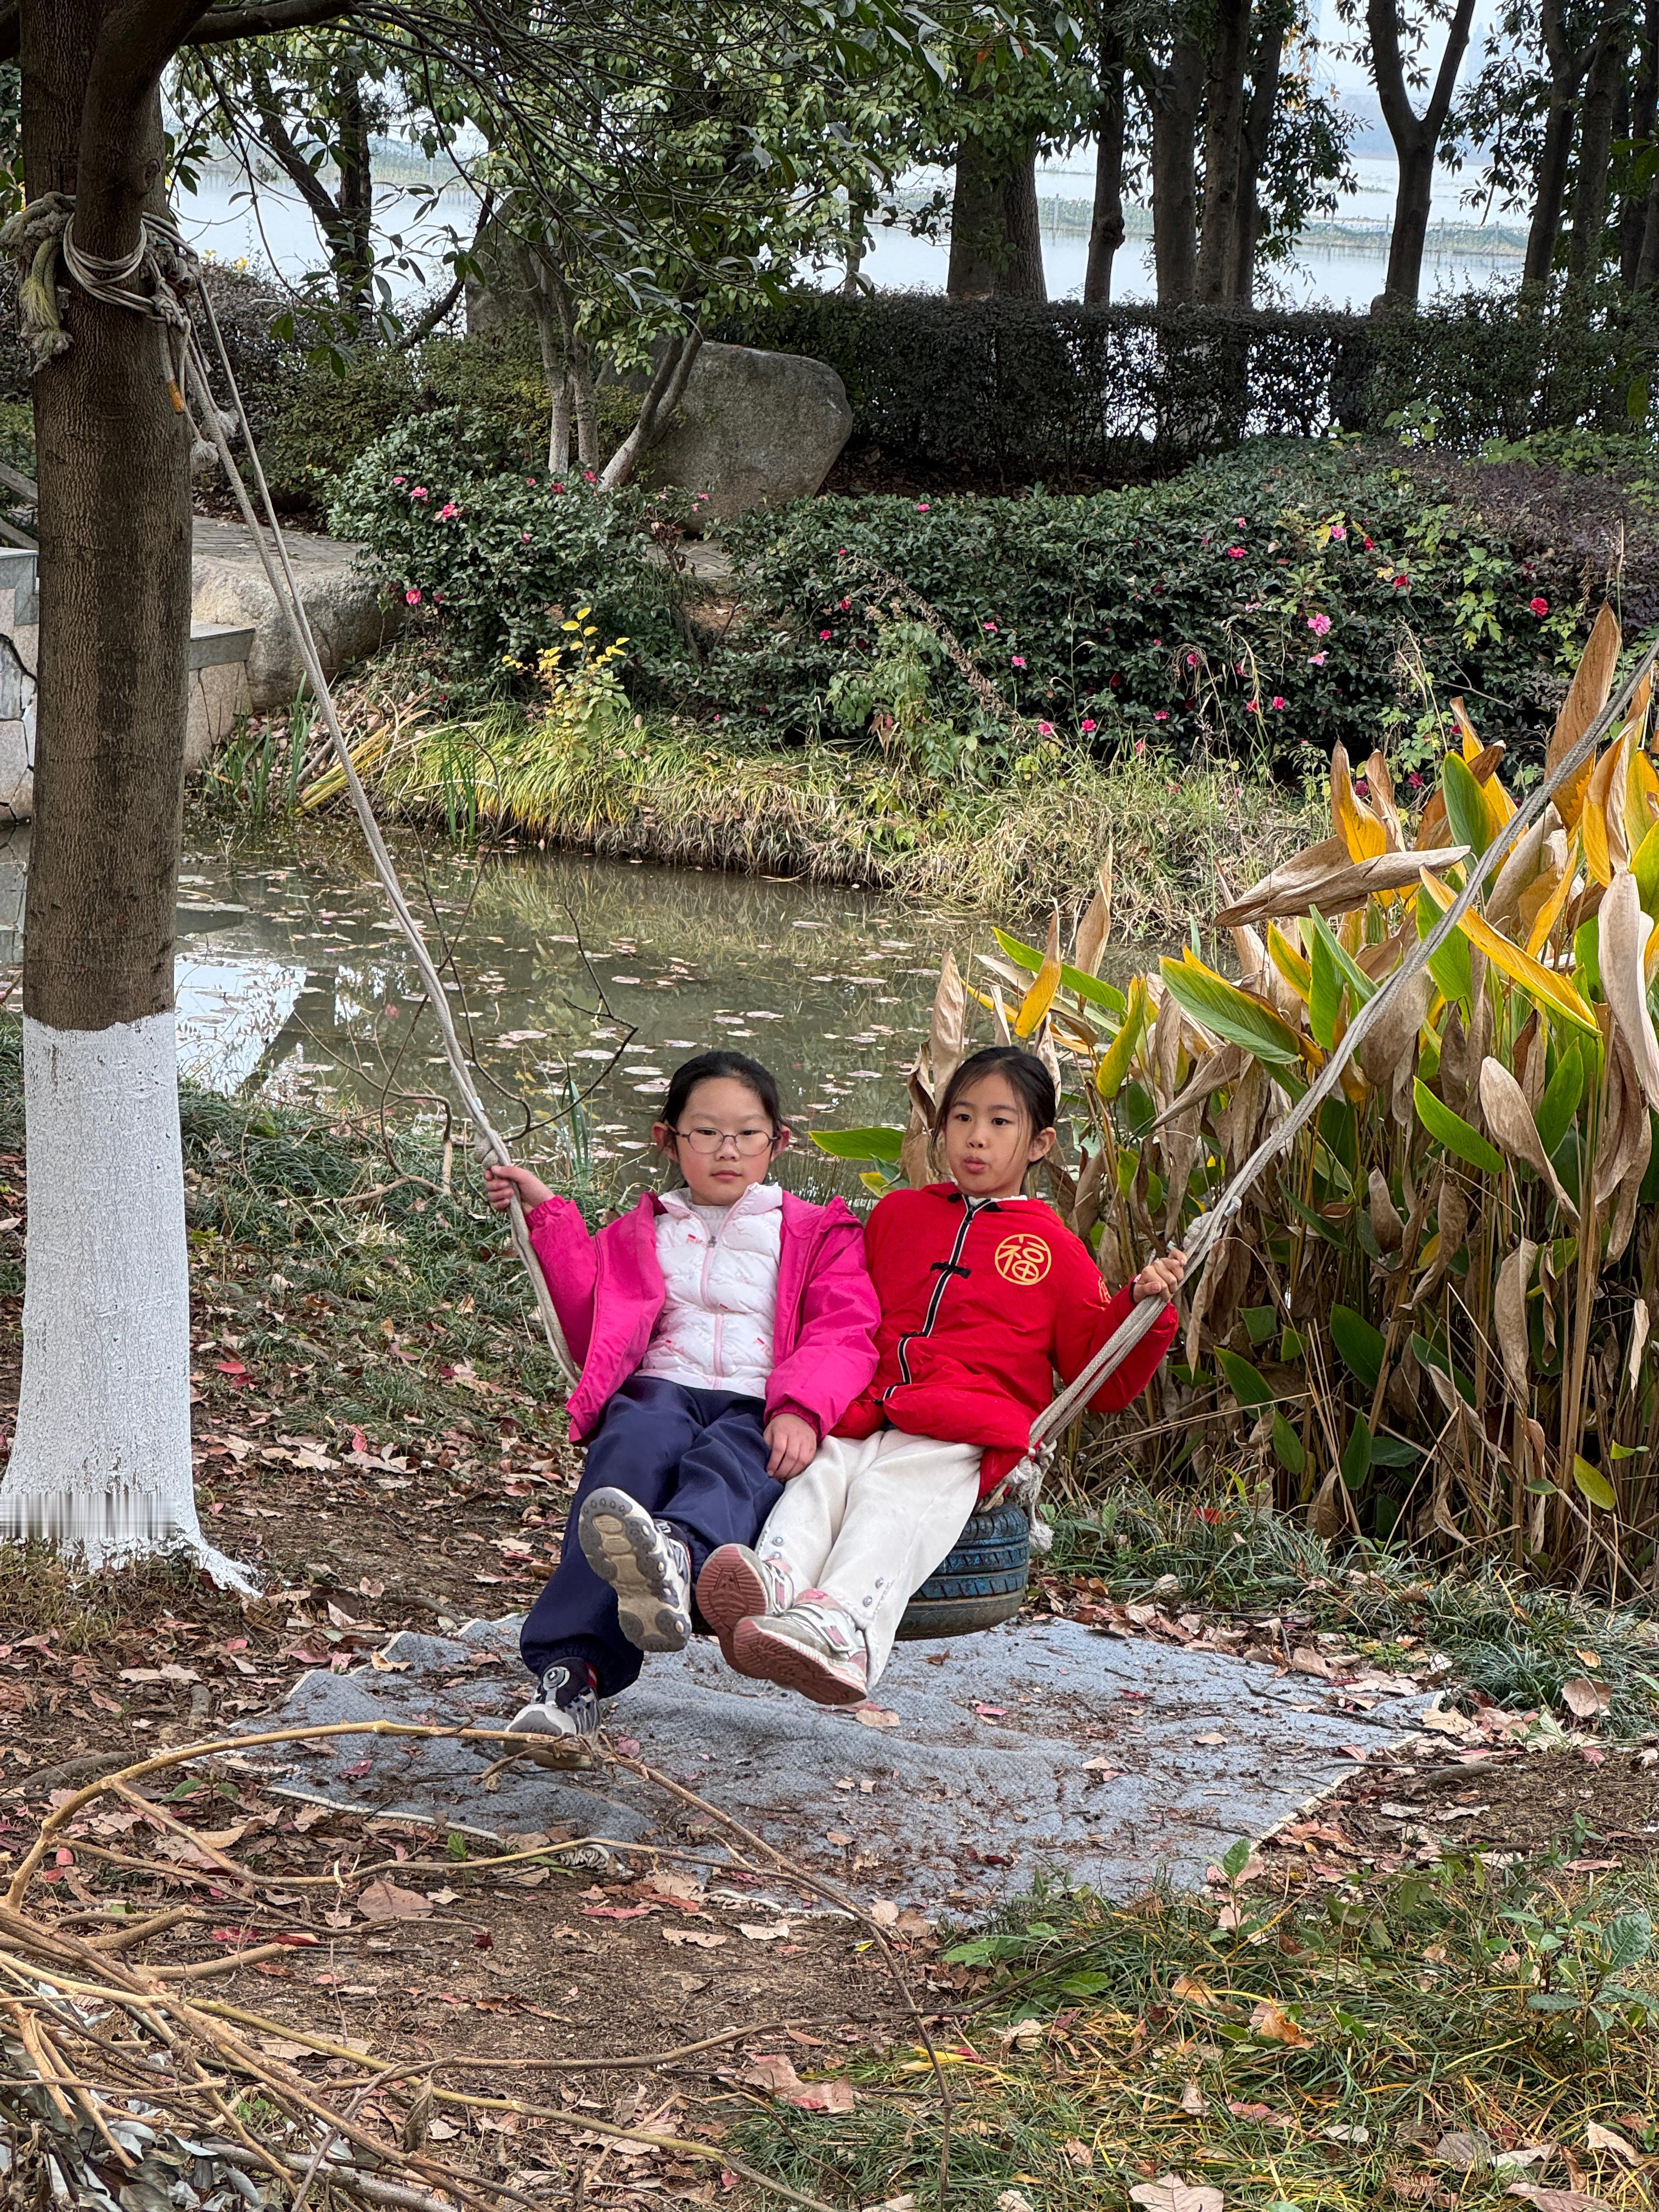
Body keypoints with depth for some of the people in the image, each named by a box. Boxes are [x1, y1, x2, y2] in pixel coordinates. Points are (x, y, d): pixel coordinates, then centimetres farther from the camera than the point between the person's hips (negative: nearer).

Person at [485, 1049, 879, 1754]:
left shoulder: (818, 1235, 22)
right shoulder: (642, 1233, 31)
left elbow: (843, 1337, 6)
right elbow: (594, 1332, 25)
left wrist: (799, 1410, -17)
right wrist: (550, 1218, 22)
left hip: (758, 1411, -1)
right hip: (662, 1388, 1)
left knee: (731, 1462, -38)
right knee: (635, 1450, -36)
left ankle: (674, 1555, -77)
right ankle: (572, 1672, -52)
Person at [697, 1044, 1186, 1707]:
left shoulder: (1054, 1249, 20)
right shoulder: (896, 1214, 28)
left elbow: (1104, 1381, 19)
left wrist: (1143, 1305, 4)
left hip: (970, 1431, -3)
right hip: (870, 1413, 3)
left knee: (898, 1489, -35)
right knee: (821, 1471, -30)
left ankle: (843, 1628, -61)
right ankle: (772, 1586, -59)